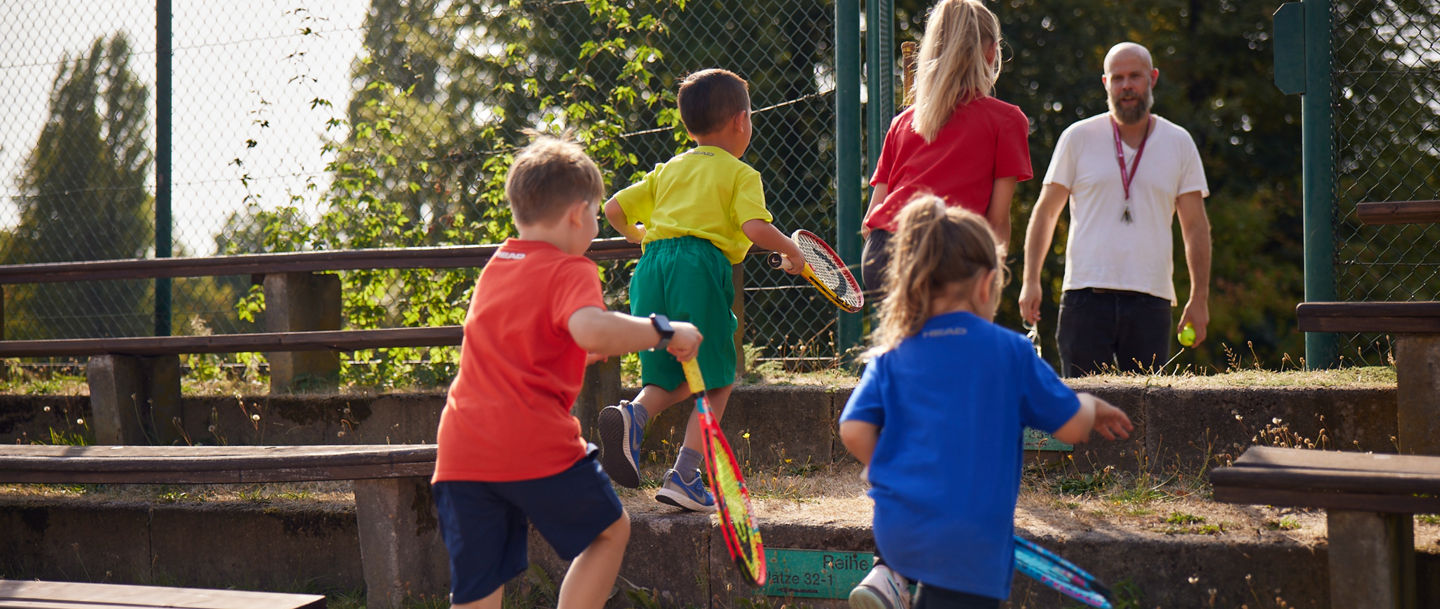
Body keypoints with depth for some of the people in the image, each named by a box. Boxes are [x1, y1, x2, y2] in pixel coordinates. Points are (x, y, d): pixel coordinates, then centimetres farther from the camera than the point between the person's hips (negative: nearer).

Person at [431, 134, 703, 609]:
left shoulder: (494, 267, 21)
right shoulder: (570, 270, -4)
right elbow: (590, 328, -27)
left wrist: (595, 351, 42)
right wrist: (663, 332, -16)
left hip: (459, 453, 6)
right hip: (537, 445, -6)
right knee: (609, 530, 18)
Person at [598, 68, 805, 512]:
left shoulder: (667, 171, 23)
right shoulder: (740, 174, 7)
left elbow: (613, 209, 20)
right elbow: (756, 228, -9)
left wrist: (636, 234, 40)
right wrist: (791, 251, 9)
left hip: (653, 263, 5)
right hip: (700, 266, -5)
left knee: (671, 380, 15)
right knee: (715, 382, 5)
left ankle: (633, 414, -17)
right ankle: (684, 476, -5)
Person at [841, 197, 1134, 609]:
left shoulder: (890, 356, 6)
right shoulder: (1010, 350, -1)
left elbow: (855, 432, -1)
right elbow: (1072, 427, 4)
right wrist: (1090, 406, 26)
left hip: (894, 532, 4)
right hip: (970, 541, -4)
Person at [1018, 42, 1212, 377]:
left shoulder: (1179, 144, 10)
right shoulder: (1078, 138, 5)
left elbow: (1196, 226, 12)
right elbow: (1045, 212, 9)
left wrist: (1199, 298, 5)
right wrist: (1031, 280, 0)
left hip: (1151, 299, 1)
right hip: (1087, 295, -1)